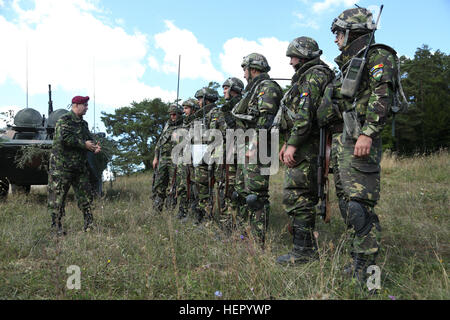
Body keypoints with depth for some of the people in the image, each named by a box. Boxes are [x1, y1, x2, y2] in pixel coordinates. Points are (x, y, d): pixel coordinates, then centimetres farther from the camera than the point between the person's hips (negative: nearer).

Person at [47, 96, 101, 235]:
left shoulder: (83, 123, 16)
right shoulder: (64, 120, -10)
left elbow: (89, 139, 18)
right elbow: (65, 138, -25)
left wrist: (95, 147, -5)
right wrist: (84, 144, -20)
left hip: (80, 166, 8)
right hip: (61, 165, -8)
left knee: (86, 196, 7)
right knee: (58, 197, 0)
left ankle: (89, 224, 13)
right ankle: (56, 226, 8)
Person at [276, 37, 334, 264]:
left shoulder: (314, 75, -9)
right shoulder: (305, 77, 24)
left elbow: (306, 114, -21)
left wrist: (292, 144, -24)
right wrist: (287, 143, 21)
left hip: (306, 147, -11)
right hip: (302, 147, 11)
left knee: (295, 197, -10)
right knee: (304, 197, 12)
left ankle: (303, 251, -4)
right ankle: (306, 247, 20)